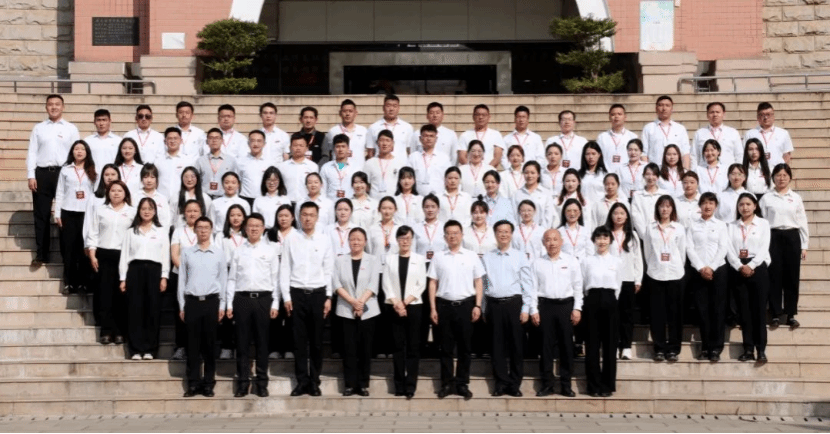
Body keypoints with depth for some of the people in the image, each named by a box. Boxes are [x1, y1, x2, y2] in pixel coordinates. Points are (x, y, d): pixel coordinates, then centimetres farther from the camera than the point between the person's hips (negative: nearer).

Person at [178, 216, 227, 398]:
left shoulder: (219, 253, 6)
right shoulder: (187, 253, 6)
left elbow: (223, 280, 7)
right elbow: (182, 280, 8)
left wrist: (222, 306, 2)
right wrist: (182, 306, 4)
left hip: (211, 301, 0)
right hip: (192, 301, 0)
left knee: (210, 344, 2)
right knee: (193, 344, 2)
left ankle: (208, 383, 8)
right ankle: (193, 383, 6)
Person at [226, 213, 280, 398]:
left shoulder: (270, 249, 5)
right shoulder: (238, 251, 9)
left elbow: (275, 278, 3)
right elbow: (232, 278, 8)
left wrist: (275, 304, -2)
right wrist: (229, 304, 3)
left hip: (263, 298, -1)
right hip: (242, 298, 1)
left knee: (262, 342, 4)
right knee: (242, 342, 3)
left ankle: (261, 383, 10)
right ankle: (242, 382, 9)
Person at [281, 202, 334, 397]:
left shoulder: (324, 240, 3)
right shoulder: (291, 239, 1)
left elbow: (329, 270, 4)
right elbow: (285, 269, 2)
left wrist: (328, 297, 0)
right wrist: (286, 296, -3)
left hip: (318, 293, 1)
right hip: (297, 293, 0)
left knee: (317, 340, 6)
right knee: (300, 340, 3)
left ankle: (314, 381, 15)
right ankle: (302, 381, 11)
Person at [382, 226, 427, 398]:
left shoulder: (420, 259, 6)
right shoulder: (390, 258, 8)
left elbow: (421, 285, -1)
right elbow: (386, 283, 1)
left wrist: (406, 302, -10)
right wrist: (396, 302, -12)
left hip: (414, 306, -1)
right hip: (394, 307, 1)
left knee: (413, 346, -2)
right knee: (397, 346, 2)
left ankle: (410, 386, 0)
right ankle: (399, 385, 6)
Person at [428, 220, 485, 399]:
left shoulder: (471, 256, 5)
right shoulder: (438, 257, 5)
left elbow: (478, 283, 6)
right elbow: (433, 284, 5)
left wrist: (477, 306, -3)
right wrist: (433, 308, -1)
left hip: (465, 304, 0)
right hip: (444, 305, 0)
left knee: (465, 347, 5)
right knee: (446, 347, 5)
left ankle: (462, 384, 13)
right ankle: (447, 384, 12)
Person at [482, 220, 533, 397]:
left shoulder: (520, 257, 4)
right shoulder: (487, 257, 7)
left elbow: (527, 284, 3)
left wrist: (525, 308, -4)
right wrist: (482, 308, 3)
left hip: (514, 303, -1)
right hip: (494, 304, 1)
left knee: (516, 345, 2)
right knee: (497, 345, 3)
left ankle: (515, 384, 10)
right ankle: (501, 383, 11)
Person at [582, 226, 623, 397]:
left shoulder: (617, 262, 8)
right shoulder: (587, 261, 6)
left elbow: (618, 286, 10)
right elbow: (582, 284, 8)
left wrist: (611, 300, 6)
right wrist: (591, 299, 5)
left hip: (610, 301, 0)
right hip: (592, 301, 0)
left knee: (609, 344, 2)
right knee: (592, 344, 0)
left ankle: (608, 385, 8)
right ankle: (594, 385, 5)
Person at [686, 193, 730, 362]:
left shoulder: (721, 225, 8)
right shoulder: (692, 225, 8)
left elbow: (723, 248, -1)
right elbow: (689, 248, 0)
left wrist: (711, 268, -11)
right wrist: (701, 268, -11)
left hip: (718, 270, 0)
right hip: (698, 271, 1)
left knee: (718, 309, -2)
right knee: (703, 309, 1)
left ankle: (716, 348, 1)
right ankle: (705, 347, 6)